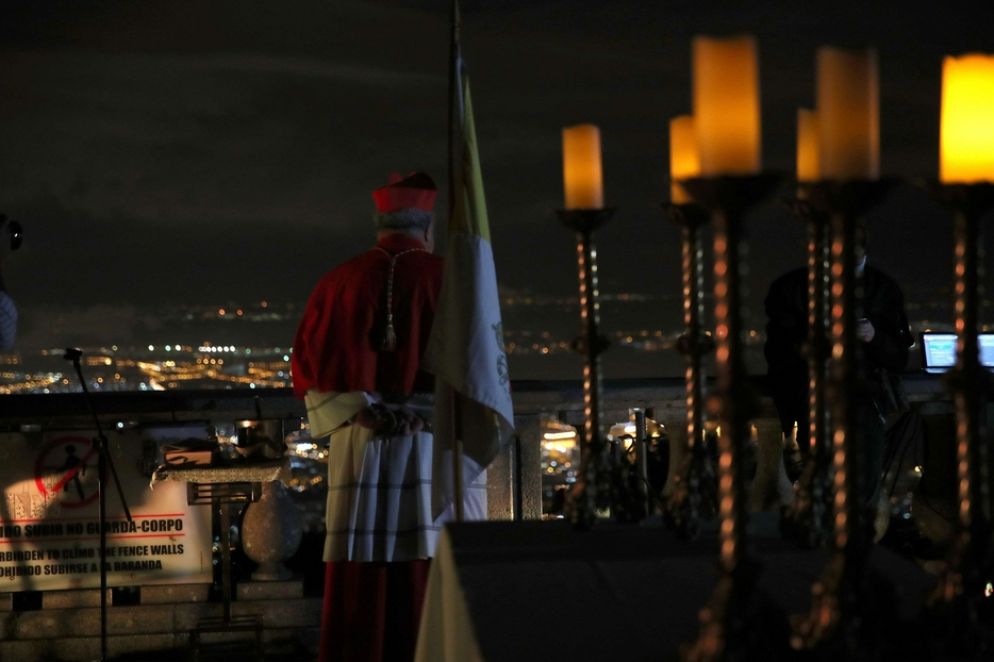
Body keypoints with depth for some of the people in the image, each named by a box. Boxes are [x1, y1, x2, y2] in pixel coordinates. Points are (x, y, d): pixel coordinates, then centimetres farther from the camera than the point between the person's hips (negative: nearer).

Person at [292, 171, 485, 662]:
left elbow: (308, 367, 1)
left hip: (361, 449, 2)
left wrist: (362, 412, -6)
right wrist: (430, 411, -8)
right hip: (440, 450, -2)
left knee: (361, 590, 2)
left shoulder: (337, 283, 6)